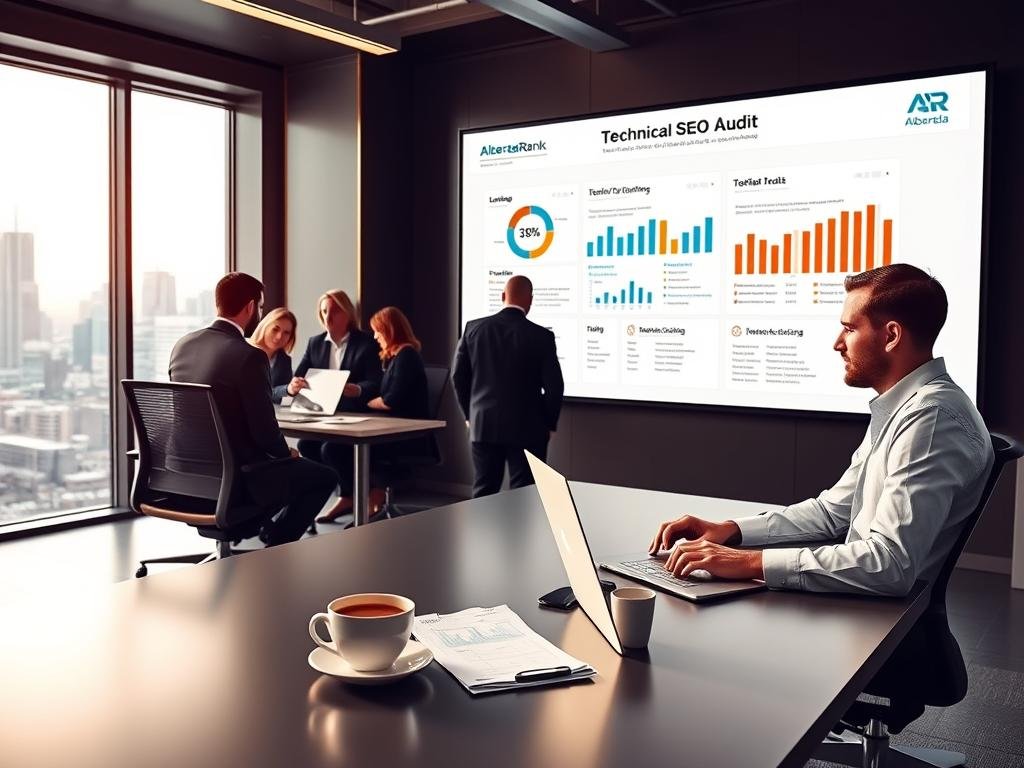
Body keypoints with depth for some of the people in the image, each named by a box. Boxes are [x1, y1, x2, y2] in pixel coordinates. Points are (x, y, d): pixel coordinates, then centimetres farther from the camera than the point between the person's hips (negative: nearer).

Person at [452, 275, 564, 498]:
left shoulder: (474, 328, -1)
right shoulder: (542, 336, -10)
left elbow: (458, 375, 4)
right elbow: (554, 386, -9)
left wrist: (469, 414, 15)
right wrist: (549, 424, 5)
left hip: (483, 425, 3)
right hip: (527, 429, -3)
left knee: (483, 493, 11)